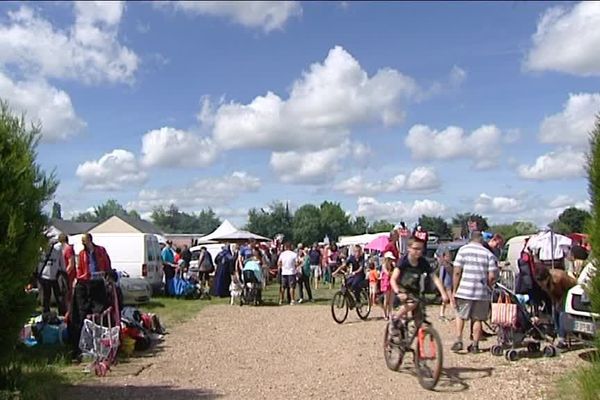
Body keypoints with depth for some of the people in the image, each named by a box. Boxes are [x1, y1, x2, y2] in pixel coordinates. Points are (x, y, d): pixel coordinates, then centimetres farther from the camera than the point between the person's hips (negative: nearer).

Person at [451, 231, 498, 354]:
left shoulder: (463, 250, -1)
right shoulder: (489, 254, 2)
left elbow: (457, 272, -6)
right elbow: (492, 276, -4)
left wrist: (454, 290, 0)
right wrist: (487, 286, 16)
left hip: (464, 291, -1)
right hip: (482, 293, 1)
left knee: (460, 316, 15)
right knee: (477, 319, 12)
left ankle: (458, 341, 5)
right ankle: (475, 345, 17)